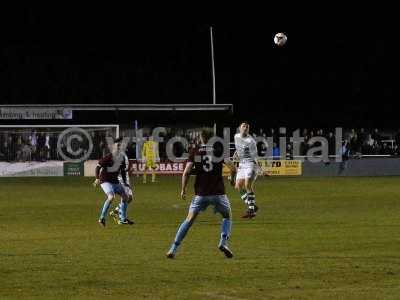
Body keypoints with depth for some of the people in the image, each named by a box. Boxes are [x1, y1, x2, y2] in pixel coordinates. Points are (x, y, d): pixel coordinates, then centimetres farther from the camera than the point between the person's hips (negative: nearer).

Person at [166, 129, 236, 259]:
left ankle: (174, 248, 1)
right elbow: (232, 167, -7)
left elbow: (186, 172, -4)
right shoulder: (219, 150, 4)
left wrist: (183, 190, 5)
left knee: (189, 220, 8)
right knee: (227, 217, 20)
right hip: (218, 193, 0)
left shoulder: (195, 152, 5)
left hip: (201, 193, 1)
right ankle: (223, 242, -2)